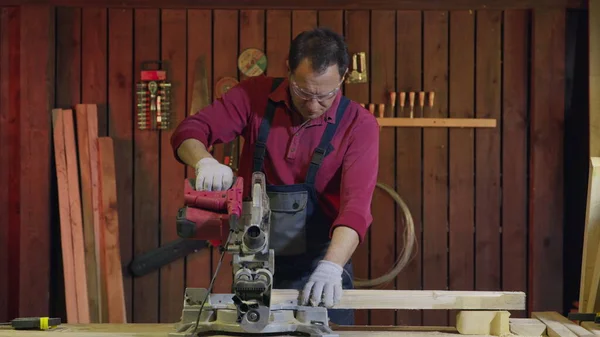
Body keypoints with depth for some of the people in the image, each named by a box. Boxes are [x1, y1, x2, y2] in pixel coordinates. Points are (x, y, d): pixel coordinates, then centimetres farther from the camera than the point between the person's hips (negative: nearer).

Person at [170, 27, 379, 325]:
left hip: (319, 268, -1)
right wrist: (205, 161, -31)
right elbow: (188, 131, -8)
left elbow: (356, 205, -22)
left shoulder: (359, 124, -12)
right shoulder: (256, 95, -5)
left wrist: (331, 266, -37)